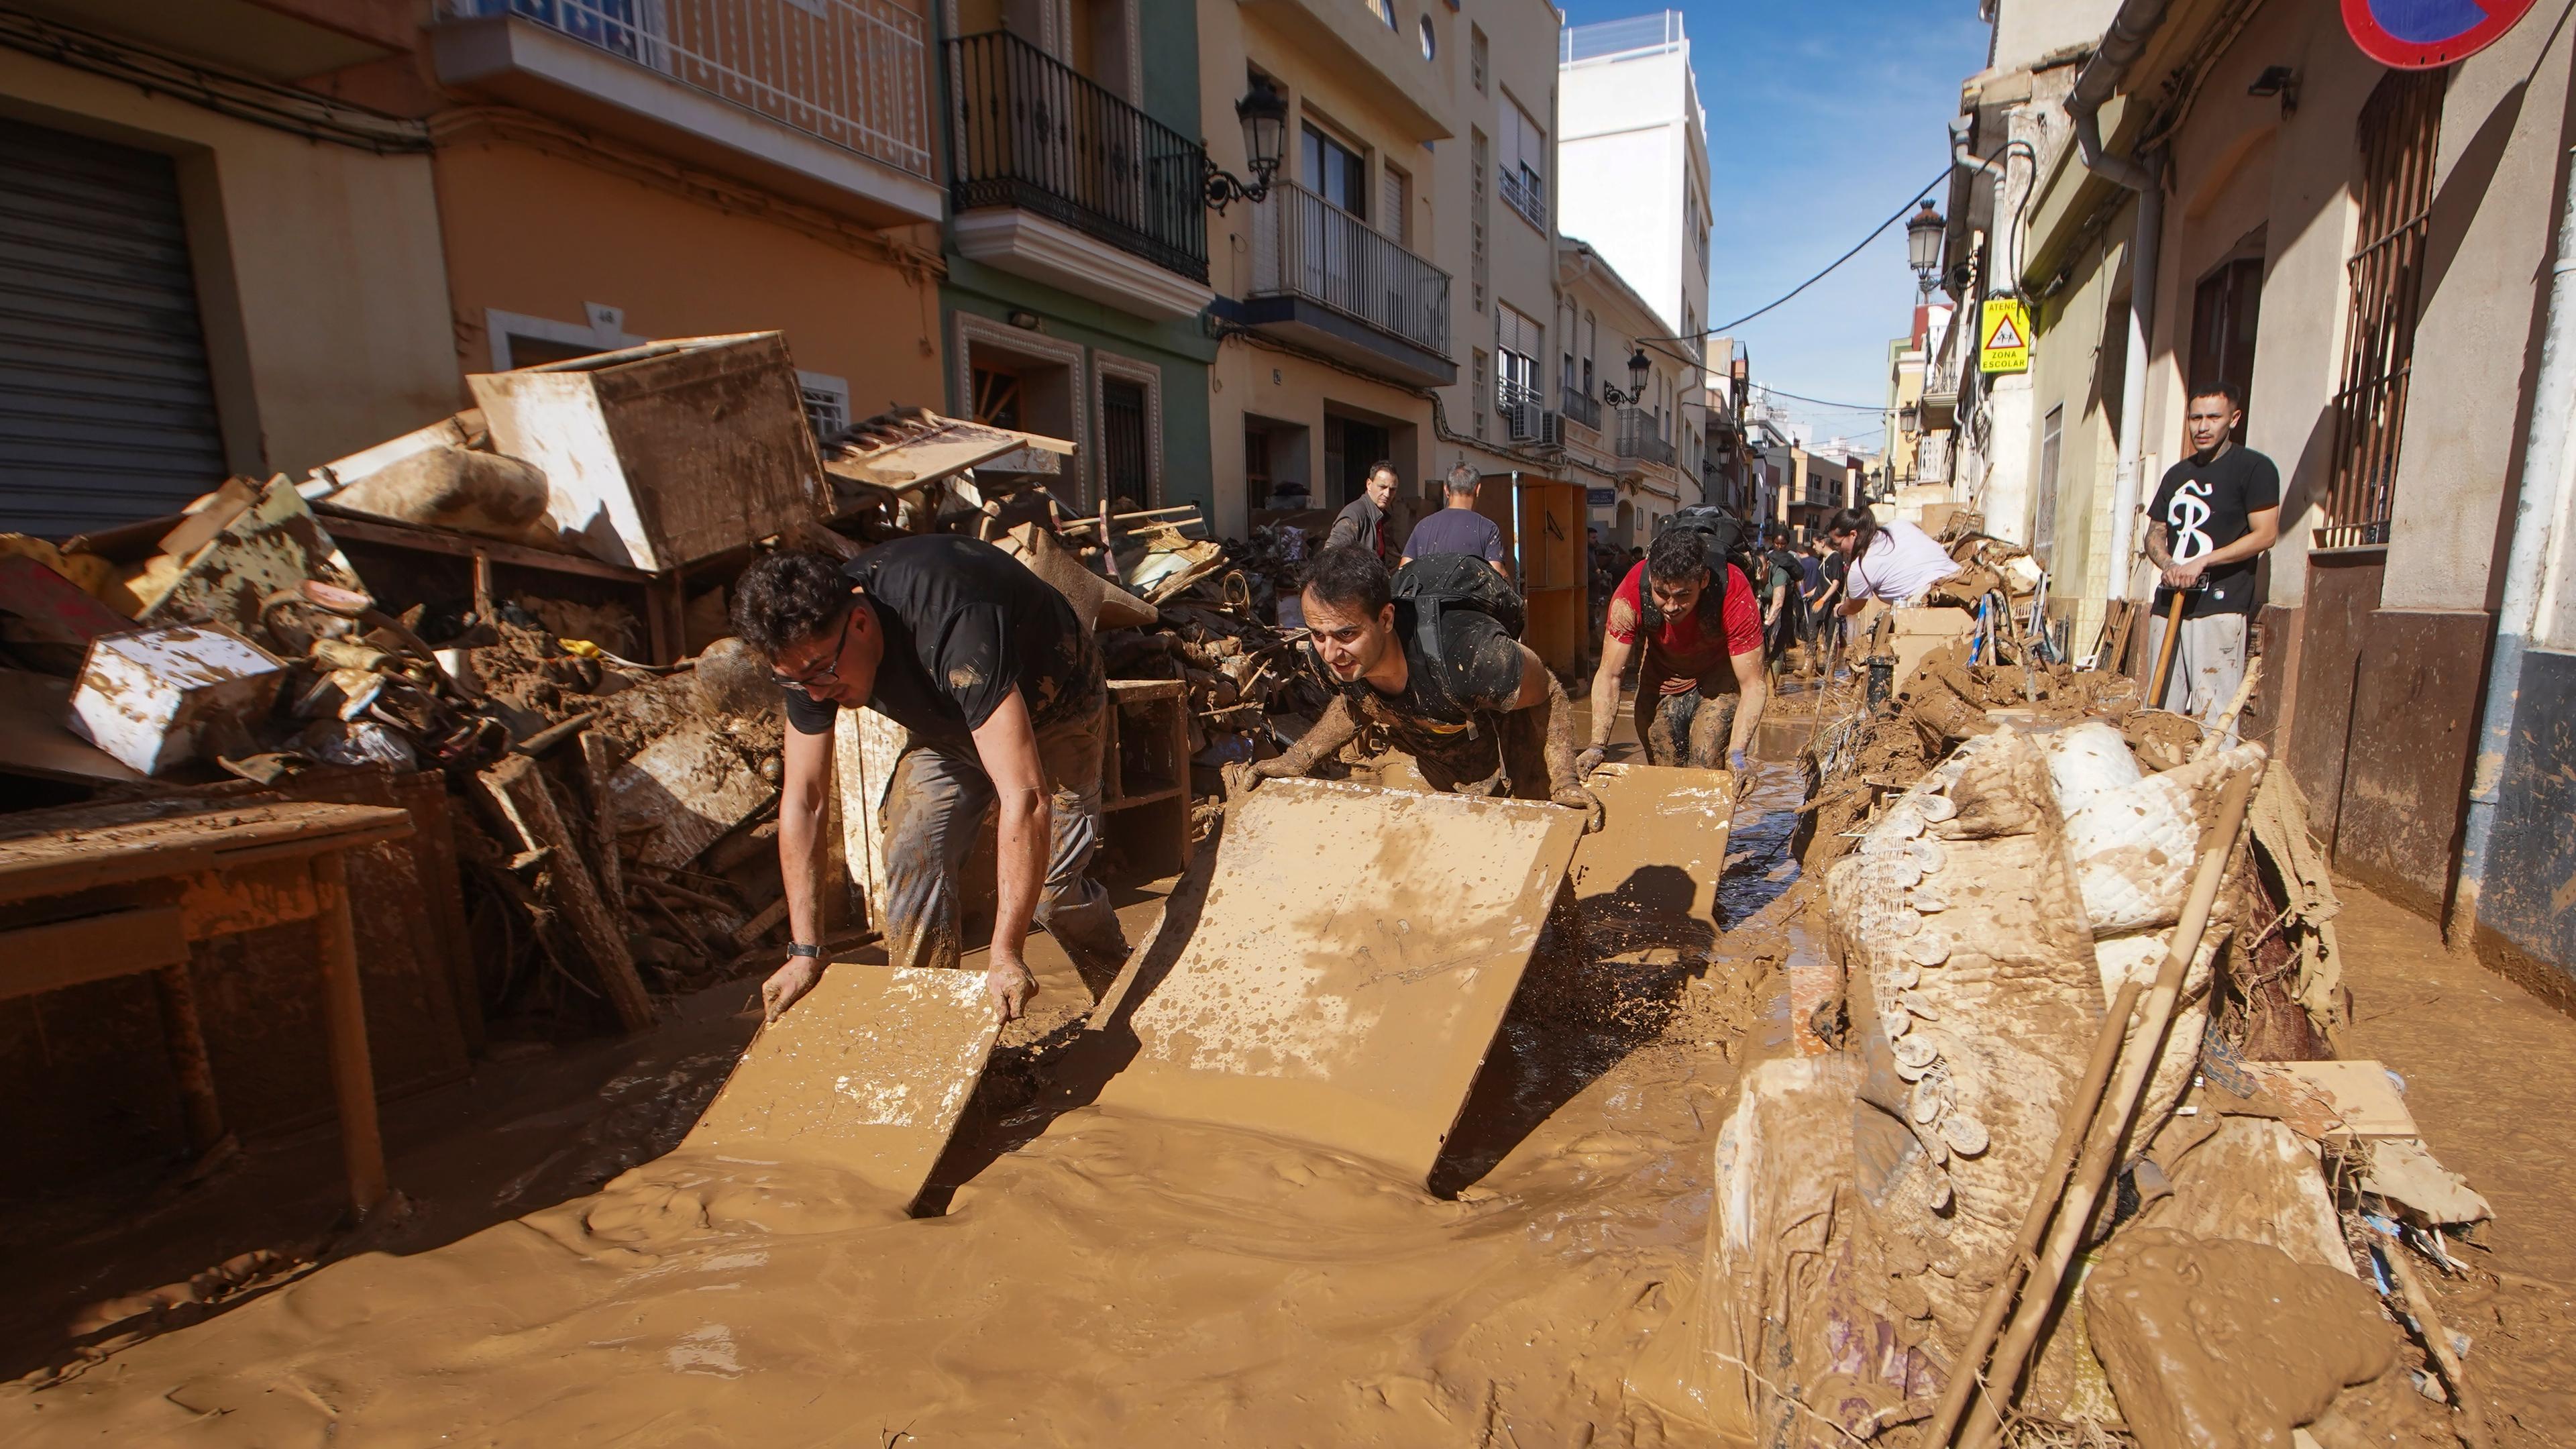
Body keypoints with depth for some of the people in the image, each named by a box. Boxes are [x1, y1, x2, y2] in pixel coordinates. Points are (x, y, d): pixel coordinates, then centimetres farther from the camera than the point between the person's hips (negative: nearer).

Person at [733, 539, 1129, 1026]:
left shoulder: (953, 626, -44)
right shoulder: (808, 647, -22)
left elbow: (1025, 796, -47)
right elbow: (802, 799, -13)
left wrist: (1005, 956, -45)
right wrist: (805, 951, -13)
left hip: (1049, 707, -5)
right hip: (947, 721, 6)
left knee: (1051, 880, -15)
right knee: (913, 863, -10)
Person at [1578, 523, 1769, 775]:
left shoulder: (1734, 594, -34)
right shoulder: (1631, 594, -31)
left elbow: (1754, 684, -32)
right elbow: (1609, 675, -25)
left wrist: (1736, 755, -44)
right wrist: (1597, 747, -35)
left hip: (1718, 679, -2)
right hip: (1660, 680, 2)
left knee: (1704, 772, -17)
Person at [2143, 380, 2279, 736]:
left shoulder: (2254, 467, 0)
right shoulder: (2177, 474, 19)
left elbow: (2265, 535, -8)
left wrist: (2202, 562, -17)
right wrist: (2167, 564, -2)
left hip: (2220, 608, -6)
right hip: (2168, 606, 6)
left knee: (2213, 714, -10)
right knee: (2160, 711, 6)